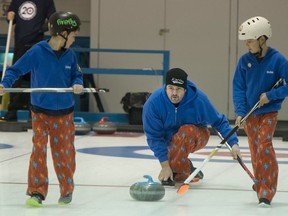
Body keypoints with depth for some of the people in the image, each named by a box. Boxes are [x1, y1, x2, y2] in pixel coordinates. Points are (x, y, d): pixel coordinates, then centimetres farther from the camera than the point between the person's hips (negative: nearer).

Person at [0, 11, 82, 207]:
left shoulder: (70, 55, -3)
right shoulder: (37, 52, -14)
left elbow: (76, 75, 9)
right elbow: (16, 70, -8)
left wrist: (78, 85, -12)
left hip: (64, 113, 3)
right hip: (40, 111, -2)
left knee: (63, 153, 7)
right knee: (39, 150, -9)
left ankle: (67, 191, 26)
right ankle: (37, 192, -2)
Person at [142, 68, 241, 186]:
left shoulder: (198, 99, -26)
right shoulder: (153, 102, -25)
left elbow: (219, 121, -13)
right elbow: (154, 136, -22)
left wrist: (233, 143, -24)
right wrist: (165, 165, -27)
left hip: (196, 136, -1)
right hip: (170, 140, 2)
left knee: (186, 131, -34)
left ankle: (177, 171, -19)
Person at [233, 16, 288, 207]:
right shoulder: (244, 61, -5)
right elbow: (238, 88, -3)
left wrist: (270, 95, -19)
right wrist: (240, 112, -13)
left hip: (269, 112, -4)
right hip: (249, 113, 4)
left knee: (264, 146, -16)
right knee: (255, 151, 10)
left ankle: (266, 193, -15)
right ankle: (260, 185, 27)